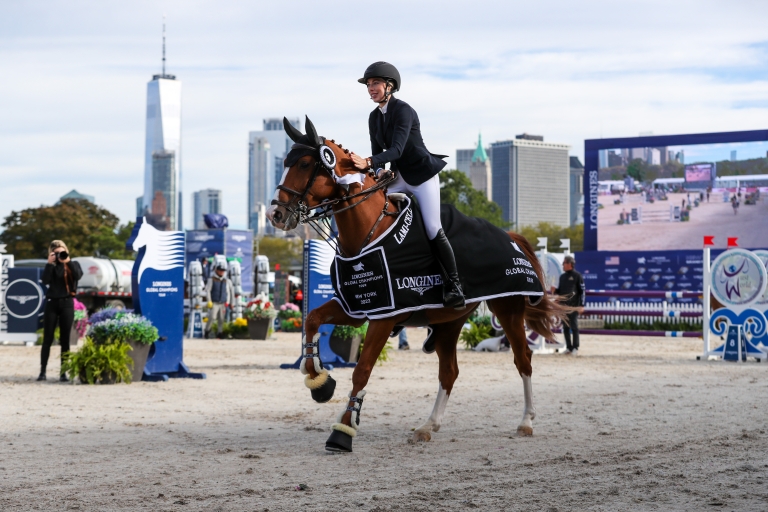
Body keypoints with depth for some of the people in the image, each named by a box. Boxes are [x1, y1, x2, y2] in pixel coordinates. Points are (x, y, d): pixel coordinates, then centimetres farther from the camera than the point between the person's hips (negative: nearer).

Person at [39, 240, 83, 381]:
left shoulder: (73, 264, 9)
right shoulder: (52, 266, 7)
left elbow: (78, 275, -12)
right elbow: (45, 280, -11)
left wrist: (68, 261, -14)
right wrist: (50, 263, -12)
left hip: (67, 303, 0)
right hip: (52, 302, 0)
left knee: (65, 339, 1)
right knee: (47, 339, -1)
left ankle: (63, 372, 4)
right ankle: (42, 371, 4)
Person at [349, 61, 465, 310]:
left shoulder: (403, 110, -19)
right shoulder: (374, 117, 5)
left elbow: (397, 149, -30)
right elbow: (378, 152, 7)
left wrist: (369, 162, -43)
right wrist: (375, 172, -13)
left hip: (422, 175, -8)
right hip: (397, 177, 8)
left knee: (433, 229, -12)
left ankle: (453, 284, -3)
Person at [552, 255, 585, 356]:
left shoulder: (577, 276, -3)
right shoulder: (562, 276, 16)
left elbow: (582, 291, -5)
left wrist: (581, 305, -11)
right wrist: (555, 290, -1)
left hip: (573, 306, -6)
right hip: (563, 306, 6)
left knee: (574, 327, -4)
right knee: (565, 327, 7)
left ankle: (575, 348, -1)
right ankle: (568, 347, 13)